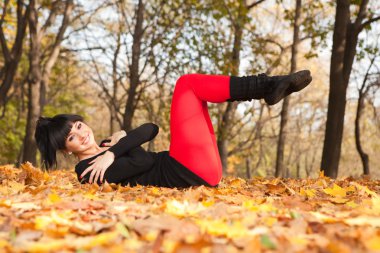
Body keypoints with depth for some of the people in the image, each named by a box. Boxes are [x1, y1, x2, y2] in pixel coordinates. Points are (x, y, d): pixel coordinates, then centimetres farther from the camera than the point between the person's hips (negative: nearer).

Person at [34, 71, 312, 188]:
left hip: (193, 169, 9)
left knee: (191, 86, 14)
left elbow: (151, 128, 13)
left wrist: (121, 139, -2)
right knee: (187, 83, -6)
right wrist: (113, 154, -7)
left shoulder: (106, 147, 20)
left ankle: (269, 87, 2)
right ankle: (267, 86, -4)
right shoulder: (91, 171, -8)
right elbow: (144, 163, -20)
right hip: (190, 172, -9)